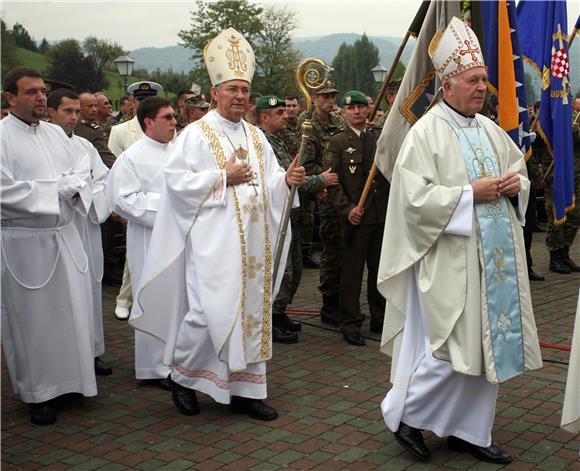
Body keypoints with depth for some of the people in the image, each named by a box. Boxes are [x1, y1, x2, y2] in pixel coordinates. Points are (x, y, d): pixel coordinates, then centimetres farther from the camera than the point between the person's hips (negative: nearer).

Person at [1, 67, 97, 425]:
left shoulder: (56, 133, 10)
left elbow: (82, 173, 12)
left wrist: (73, 186, -11)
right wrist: (56, 189, -13)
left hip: (65, 235, 6)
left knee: (72, 311, 11)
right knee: (33, 318, 3)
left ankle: (68, 379, 27)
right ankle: (39, 392, 16)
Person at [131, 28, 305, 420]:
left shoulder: (256, 137, 14)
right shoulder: (197, 134, -4)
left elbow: (270, 182, 14)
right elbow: (177, 181, -11)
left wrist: (287, 180, -8)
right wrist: (223, 177, -15)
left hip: (253, 242, 6)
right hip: (214, 240, -6)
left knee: (252, 311, 8)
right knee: (210, 311, -11)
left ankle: (244, 389, 18)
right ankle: (183, 376, 13)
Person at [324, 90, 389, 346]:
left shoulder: (379, 140, 13)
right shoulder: (338, 142, 0)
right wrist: (347, 208, -17)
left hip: (382, 217, 4)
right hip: (355, 217, -4)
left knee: (379, 269, 12)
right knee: (352, 271, 0)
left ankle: (379, 318, 24)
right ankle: (350, 324, 8)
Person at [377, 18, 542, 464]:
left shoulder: (490, 130, 12)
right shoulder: (425, 133, -10)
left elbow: (521, 170, 22)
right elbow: (415, 196, -17)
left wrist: (516, 184, -1)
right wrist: (470, 193, -18)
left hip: (494, 258, 8)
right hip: (450, 260, -8)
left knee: (488, 345, 10)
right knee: (451, 350, -6)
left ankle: (469, 430, 23)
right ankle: (406, 415, 16)